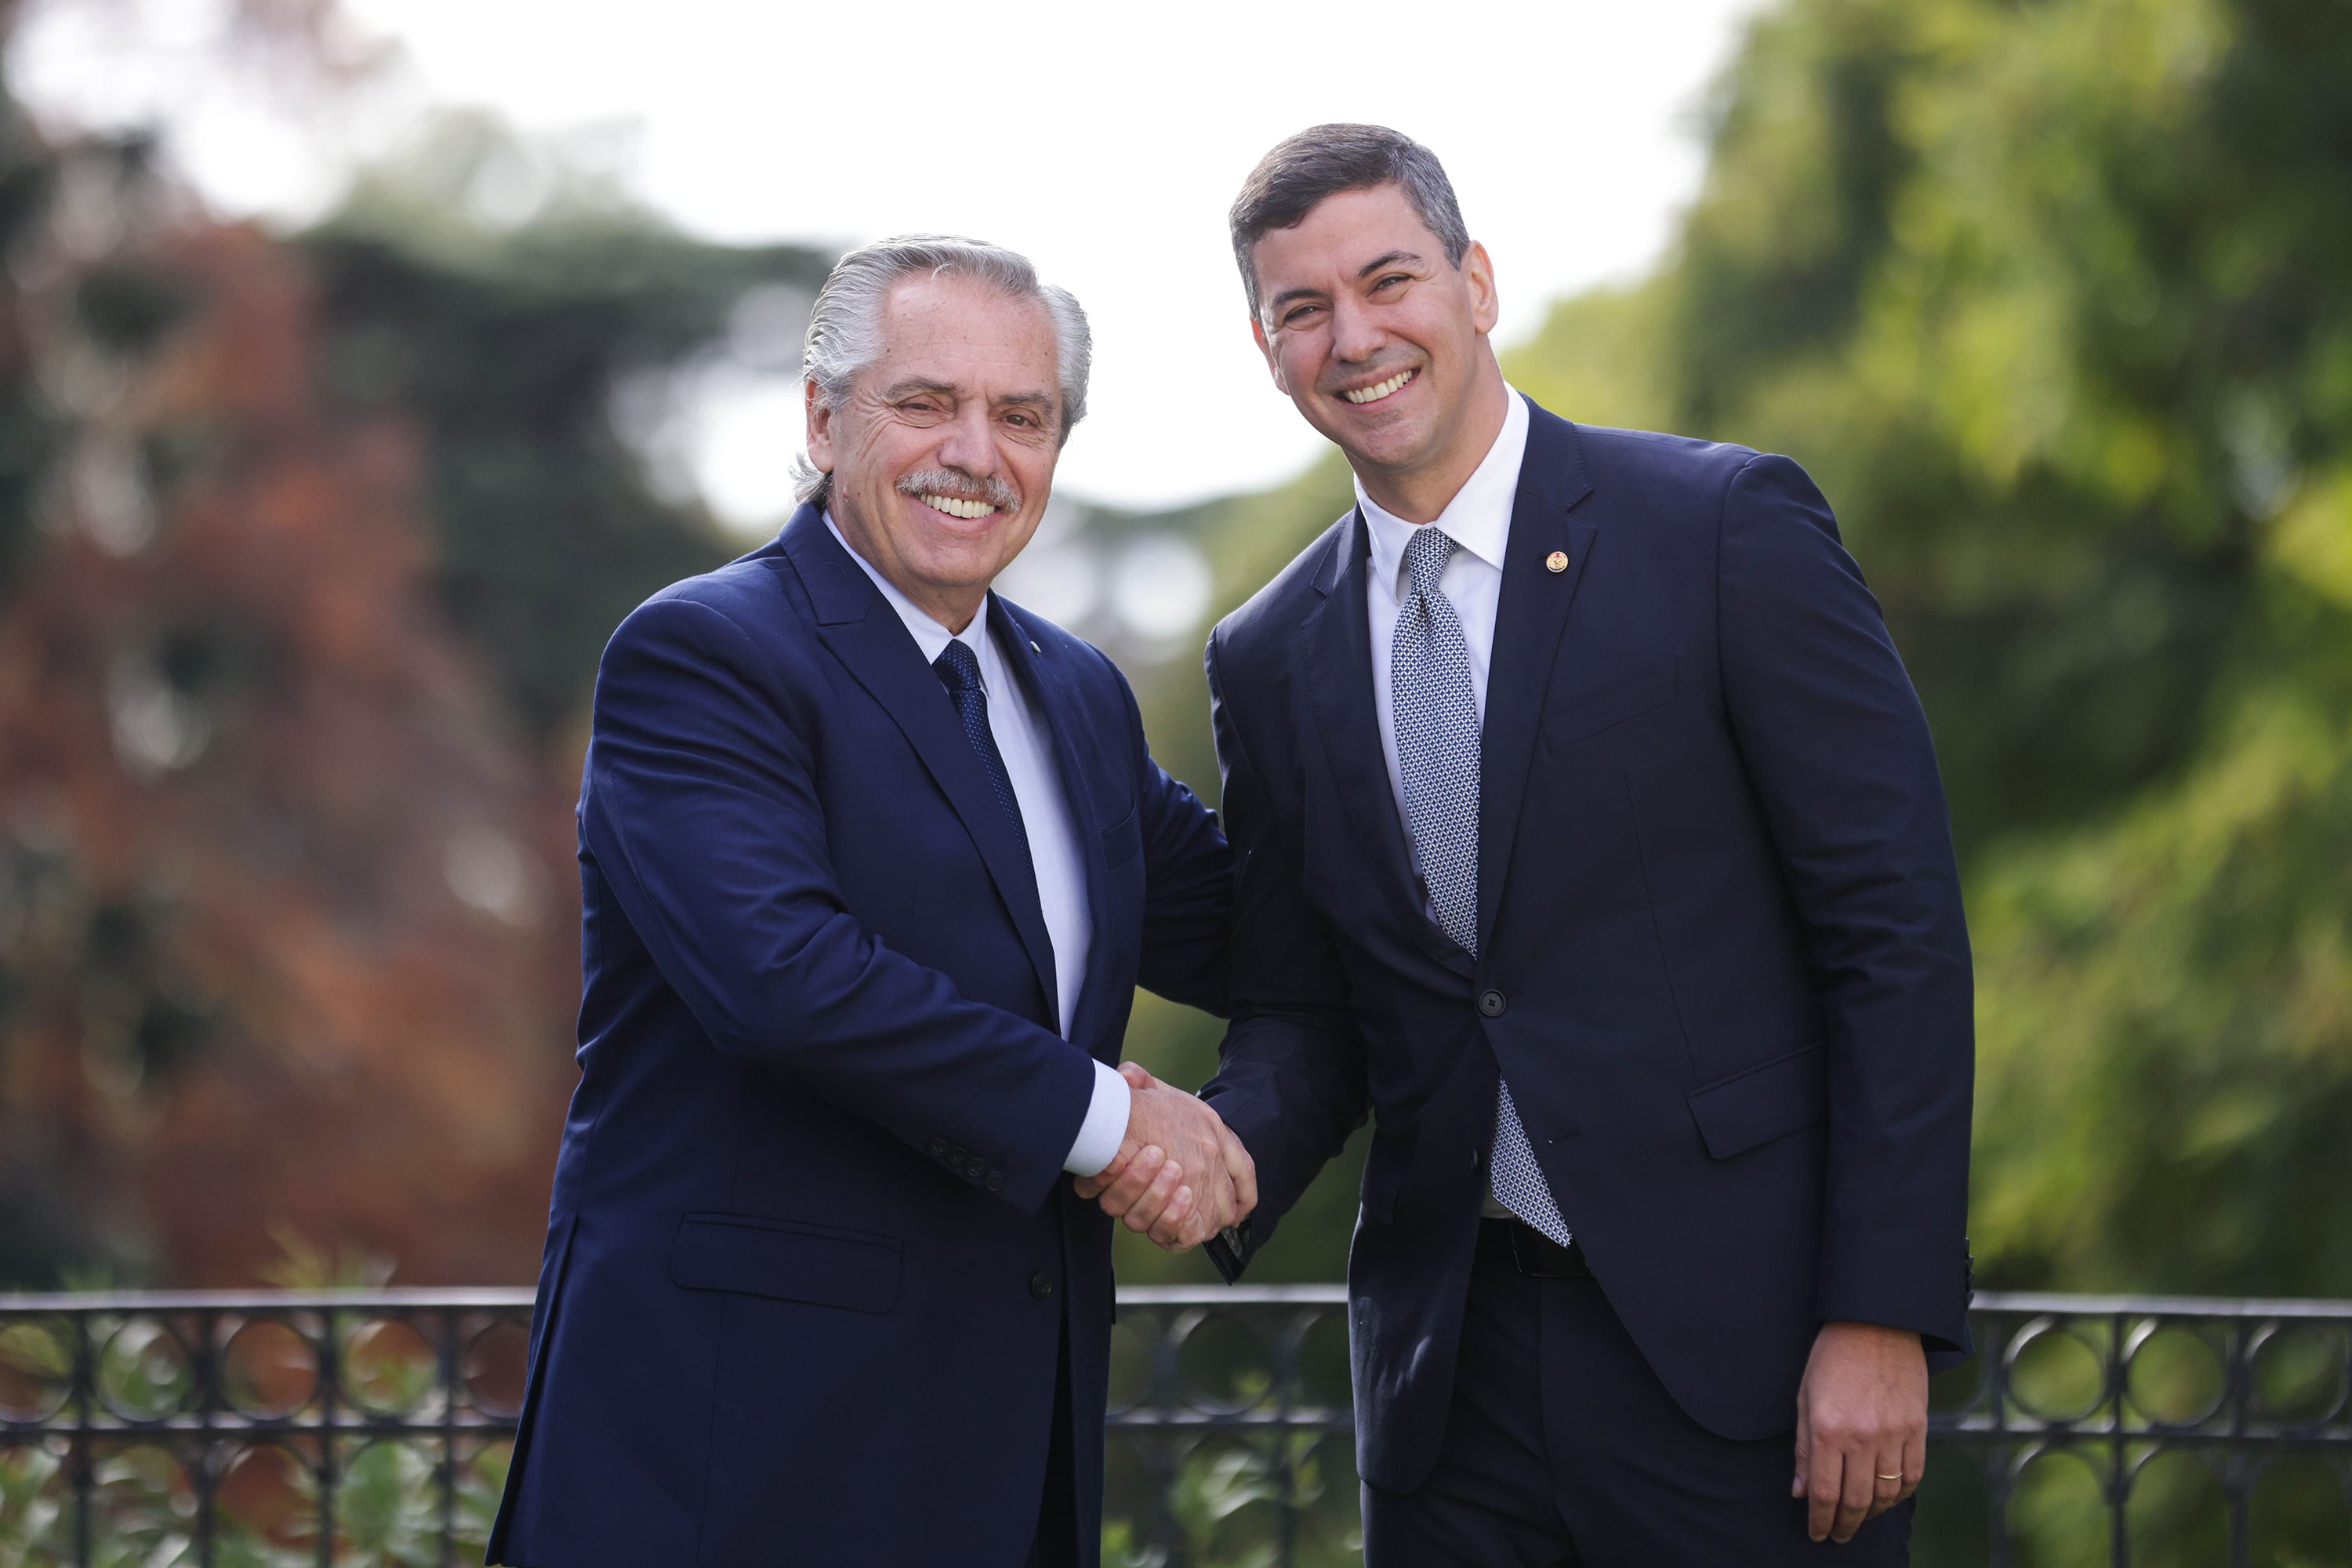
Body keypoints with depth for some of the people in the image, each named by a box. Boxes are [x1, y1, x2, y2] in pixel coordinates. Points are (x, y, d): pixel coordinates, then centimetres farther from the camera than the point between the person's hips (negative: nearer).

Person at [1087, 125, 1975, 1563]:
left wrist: (1882, 1316, -13)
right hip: (1453, 1375, 4)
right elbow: (1305, 1022, 14)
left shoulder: (1728, 530, -5)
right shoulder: (1271, 662, 10)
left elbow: (1899, 935, -7)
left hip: (1740, 1340, -4)